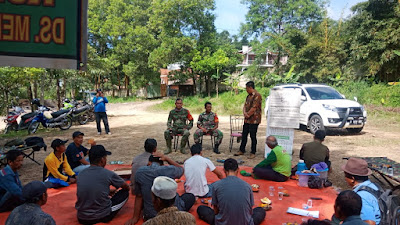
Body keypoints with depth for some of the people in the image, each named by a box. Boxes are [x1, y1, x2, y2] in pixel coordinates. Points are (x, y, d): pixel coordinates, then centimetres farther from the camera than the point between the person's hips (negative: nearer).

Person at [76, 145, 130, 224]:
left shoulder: (81, 174, 0)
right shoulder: (108, 174, -12)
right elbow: (127, 187, 6)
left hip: (82, 218, 6)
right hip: (102, 217, -5)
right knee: (125, 193, 11)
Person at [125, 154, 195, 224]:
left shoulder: (139, 173, -9)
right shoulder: (169, 170, -13)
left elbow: (139, 196, -1)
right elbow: (181, 169, 10)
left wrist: (135, 218, 8)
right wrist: (166, 158, 5)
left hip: (151, 216, 4)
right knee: (191, 196, 23)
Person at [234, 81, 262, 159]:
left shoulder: (257, 95, -13)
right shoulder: (249, 96, 16)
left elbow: (254, 108, -18)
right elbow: (245, 105, 13)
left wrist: (248, 115, -9)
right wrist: (244, 112, -6)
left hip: (254, 120, -9)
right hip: (247, 119, 9)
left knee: (253, 136, -1)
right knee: (244, 135, 14)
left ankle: (253, 153, 9)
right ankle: (242, 150, 26)